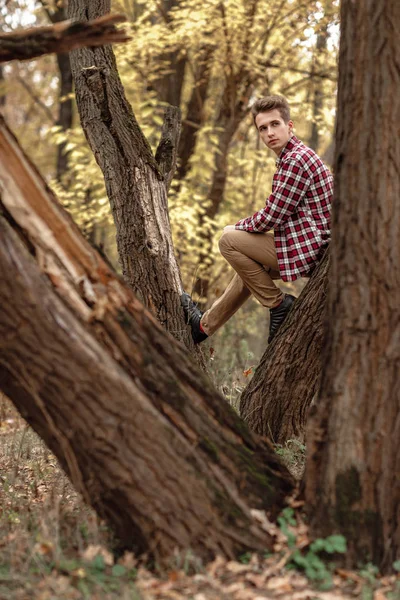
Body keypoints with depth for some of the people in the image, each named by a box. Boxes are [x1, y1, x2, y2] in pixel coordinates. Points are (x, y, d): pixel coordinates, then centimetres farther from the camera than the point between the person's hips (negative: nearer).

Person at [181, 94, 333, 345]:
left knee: (229, 241, -6)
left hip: (308, 249, -11)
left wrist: (236, 228, 0)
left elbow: (271, 218, -17)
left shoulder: (295, 160, -18)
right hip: (314, 248, 11)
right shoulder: (298, 155, 15)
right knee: (248, 267, 27)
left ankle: (279, 304, -2)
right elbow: (278, 215, 19)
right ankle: (205, 324, 40)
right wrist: (242, 229, 11)